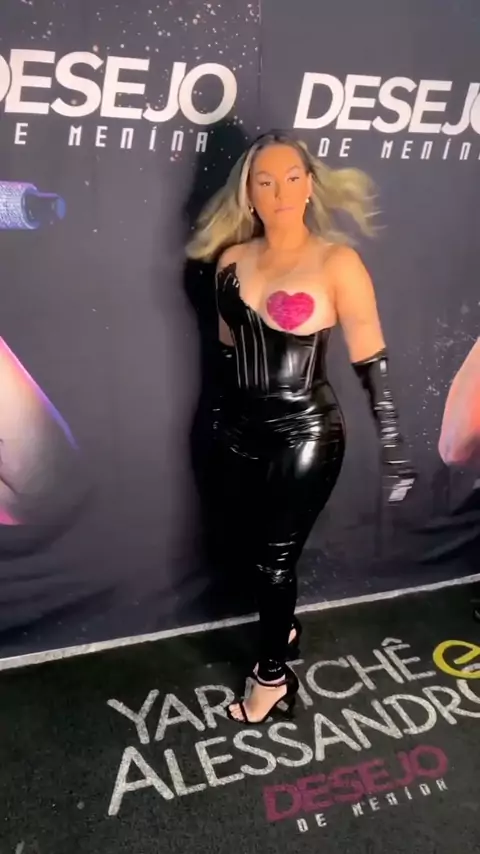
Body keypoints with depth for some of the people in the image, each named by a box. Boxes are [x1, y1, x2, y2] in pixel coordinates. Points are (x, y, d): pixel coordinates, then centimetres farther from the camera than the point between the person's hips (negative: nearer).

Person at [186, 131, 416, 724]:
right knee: (251, 549, 16)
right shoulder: (232, 260, 3)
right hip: (243, 431, 5)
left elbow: (370, 360, -12)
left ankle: (273, 676, 29)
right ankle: (283, 626, 46)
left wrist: (392, 444, -12)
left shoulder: (337, 262, -12)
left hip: (305, 434, -5)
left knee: (274, 557, 6)